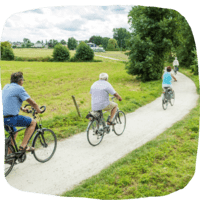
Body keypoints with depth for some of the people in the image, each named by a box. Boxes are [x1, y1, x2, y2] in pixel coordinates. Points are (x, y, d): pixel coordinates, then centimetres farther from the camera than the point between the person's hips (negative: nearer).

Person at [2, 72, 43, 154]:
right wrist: (38, 110, 14)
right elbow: (32, 103, -5)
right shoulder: (19, 89, -8)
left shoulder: (6, 87, 16)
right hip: (10, 118, -9)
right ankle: (23, 146, 3)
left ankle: (9, 154, 35)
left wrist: (22, 109, 42)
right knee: (33, 122, 5)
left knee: (14, 132, 31)